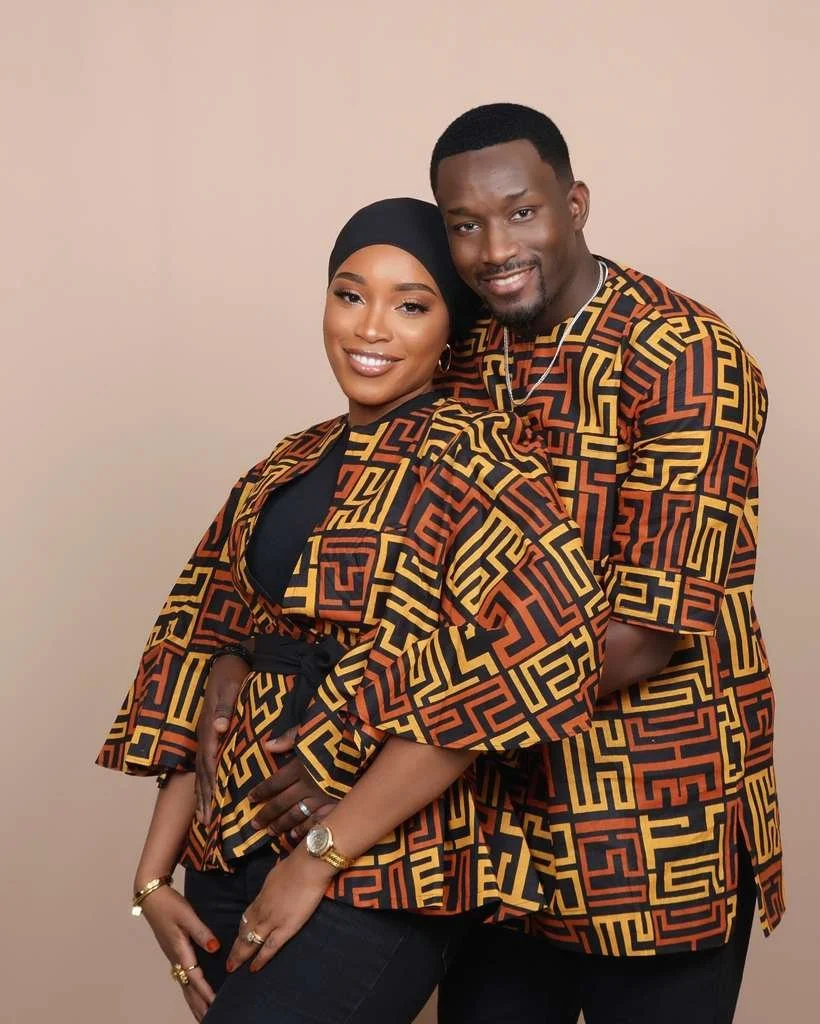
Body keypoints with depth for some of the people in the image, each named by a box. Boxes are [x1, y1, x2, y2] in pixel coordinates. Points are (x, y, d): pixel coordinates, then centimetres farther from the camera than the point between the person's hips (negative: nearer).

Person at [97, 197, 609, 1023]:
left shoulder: (470, 453, -10)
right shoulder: (290, 468, 11)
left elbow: (537, 650, -25)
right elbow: (202, 646, 11)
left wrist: (320, 855, -20)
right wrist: (154, 873, 3)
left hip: (379, 881, -6)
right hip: (232, 858, 6)